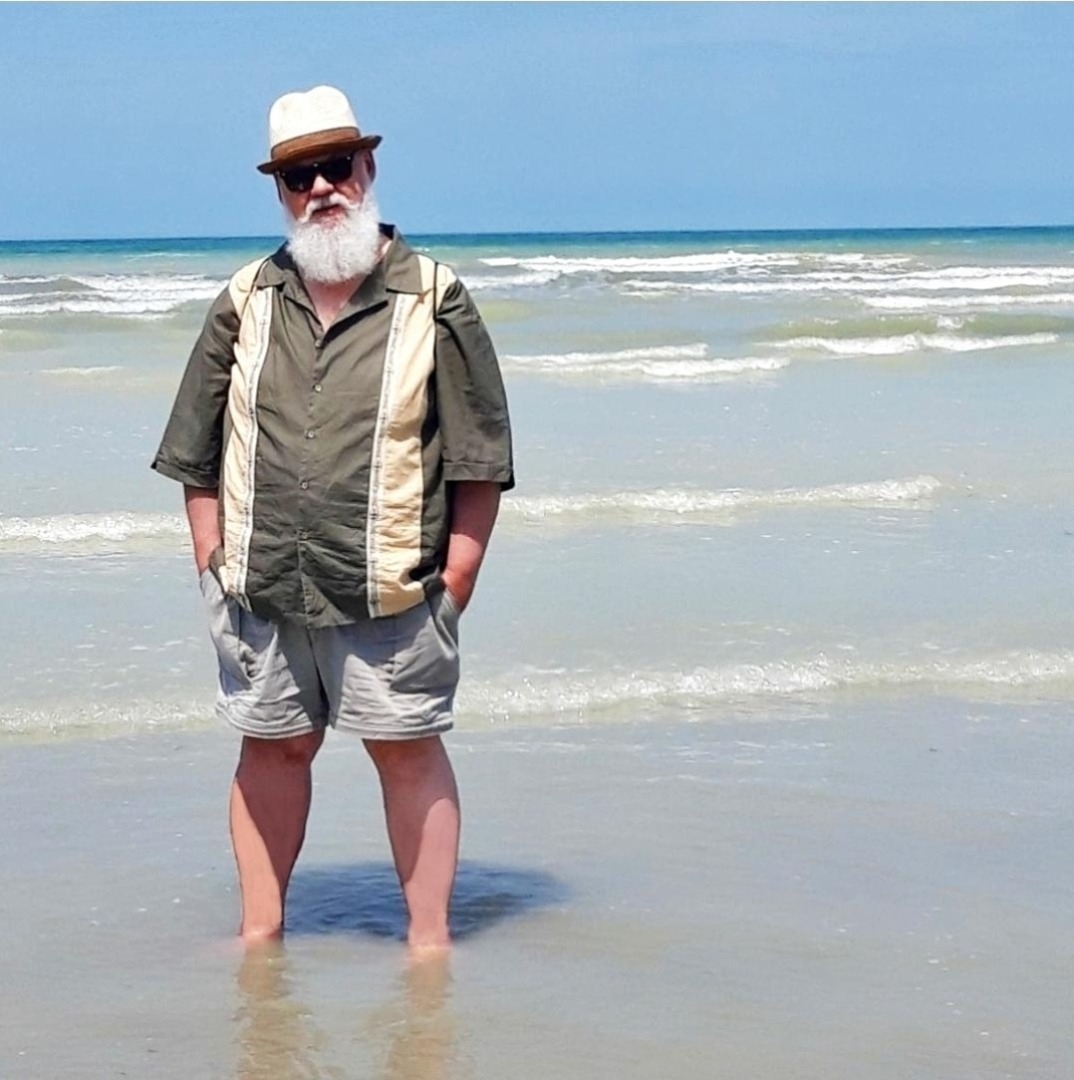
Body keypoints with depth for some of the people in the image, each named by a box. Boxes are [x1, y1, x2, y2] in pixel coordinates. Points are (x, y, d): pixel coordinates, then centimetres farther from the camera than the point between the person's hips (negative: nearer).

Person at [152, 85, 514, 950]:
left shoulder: (434, 302, -2)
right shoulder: (247, 303, 8)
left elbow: (480, 460, -2)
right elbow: (197, 452, 12)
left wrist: (453, 584, -7)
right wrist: (214, 566, 5)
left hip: (391, 593, -3)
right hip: (263, 589, 3)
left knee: (409, 751, 4)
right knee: (272, 750, 12)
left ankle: (429, 938, 13)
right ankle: (260, 930, 23)